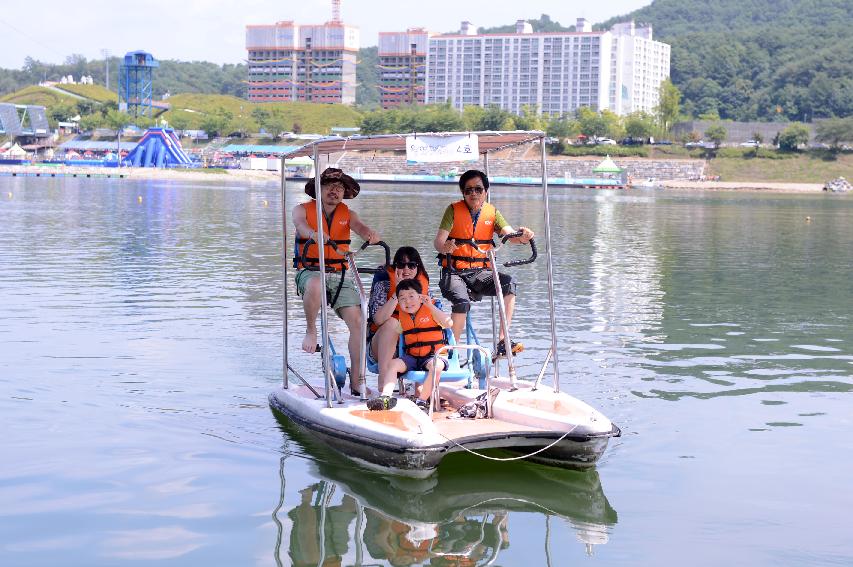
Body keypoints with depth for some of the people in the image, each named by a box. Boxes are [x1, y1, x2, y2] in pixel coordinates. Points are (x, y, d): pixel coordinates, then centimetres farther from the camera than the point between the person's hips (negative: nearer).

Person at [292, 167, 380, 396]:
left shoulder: (347, 214, 10)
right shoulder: (303, 210, 2)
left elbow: (359, 227, -10)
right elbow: (300, 225, -20)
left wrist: (371, 234, -35)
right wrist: (314, 234, -43)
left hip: (339, 275, 3)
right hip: (309, 271, -3)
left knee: (357, 321, -13)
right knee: (315, 285, -41)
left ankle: (357, 380, -4)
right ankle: (311, 331, -15)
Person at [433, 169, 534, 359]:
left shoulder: (492, 212, 6)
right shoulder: (454, 210, -2)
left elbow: (509, 234, -8)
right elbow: (438, 240, -12)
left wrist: (522, 237, -32)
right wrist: (444, 248, -36)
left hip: (480, 272, 3)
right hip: (454, 272, -3)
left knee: (508, 282, -25)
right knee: (462, 301, -32)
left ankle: (503, 341, -25)